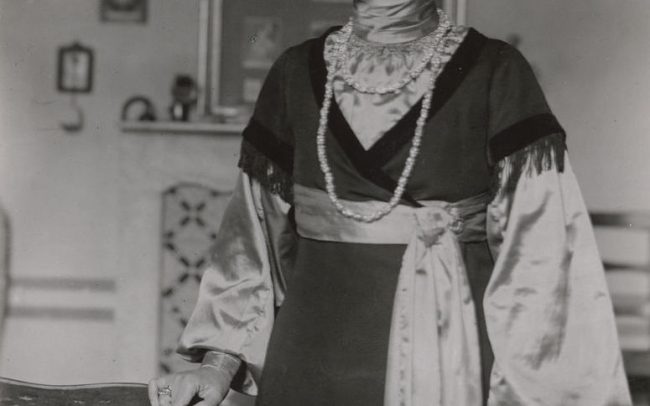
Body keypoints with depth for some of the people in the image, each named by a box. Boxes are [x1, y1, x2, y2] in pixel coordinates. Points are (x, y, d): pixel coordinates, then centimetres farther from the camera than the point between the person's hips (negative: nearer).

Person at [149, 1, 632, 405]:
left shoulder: (494, 75, -7)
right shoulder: (297, 74, 4)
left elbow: (538, 251, -13)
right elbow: (257, 229, 9)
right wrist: (220, 361, 1)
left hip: (450, 358, -3)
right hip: (312, 358, 3)